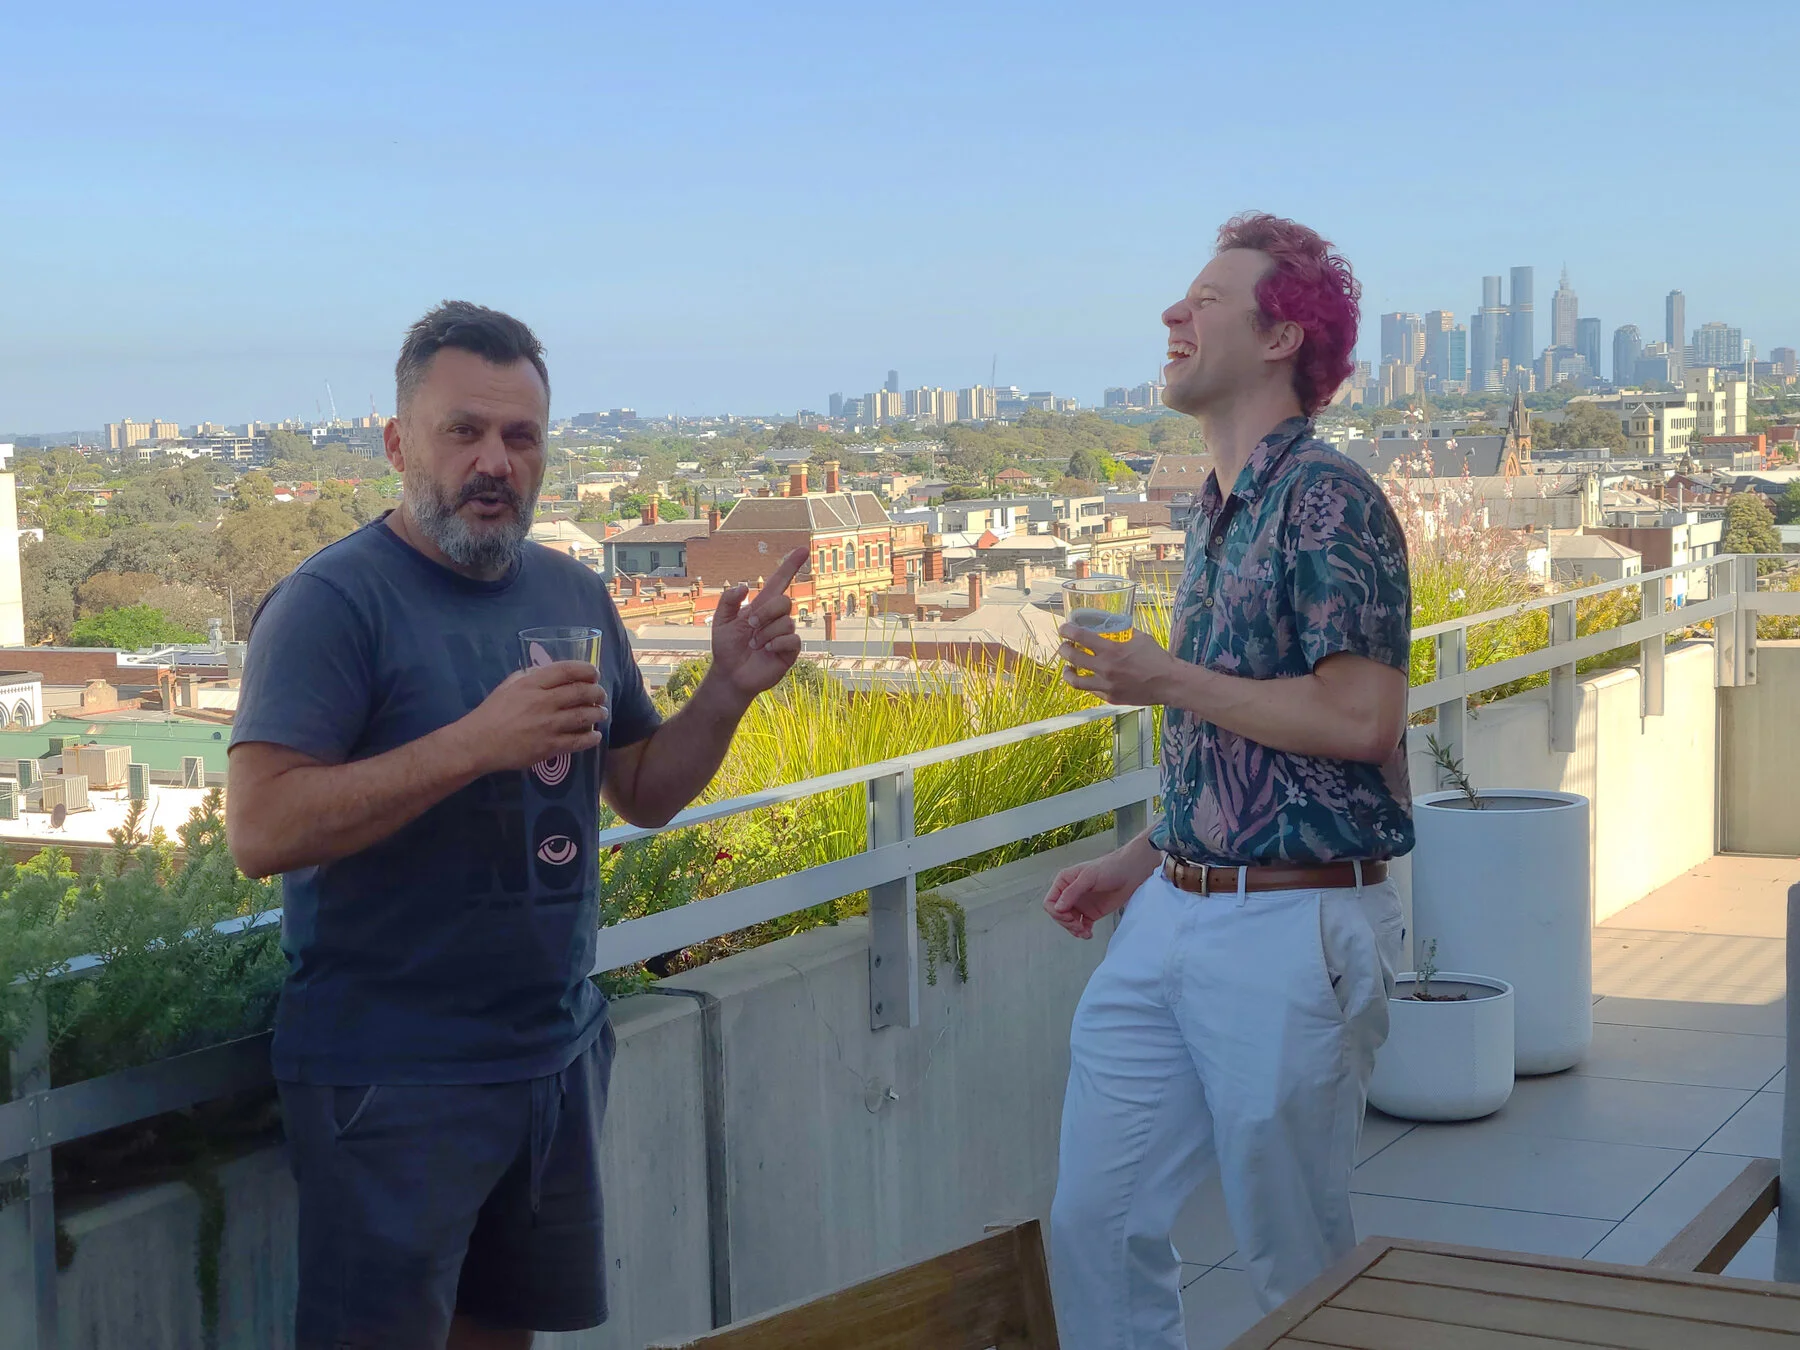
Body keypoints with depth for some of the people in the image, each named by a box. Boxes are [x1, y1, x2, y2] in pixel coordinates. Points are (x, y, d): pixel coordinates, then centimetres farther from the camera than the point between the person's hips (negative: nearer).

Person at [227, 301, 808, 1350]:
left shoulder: (575, 595, 8)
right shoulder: (335, 602, -13)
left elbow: (644, 794, 15)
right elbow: (260, 830, -22)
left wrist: (729, 691, -3)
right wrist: (477, 742, -28)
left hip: (559, 1054, 6)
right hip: (394, 1075, -6)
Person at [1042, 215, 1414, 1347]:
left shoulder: (1327, 499, -13)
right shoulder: (1220, 509, 15)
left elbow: (1359, 719, -22)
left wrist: (1167, 681, -14)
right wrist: (1142, 861, 16)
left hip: (1294, 928, -8)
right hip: (1171, 916, 9)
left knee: (1298, 1257, 6)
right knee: (1097, 1223, 9)